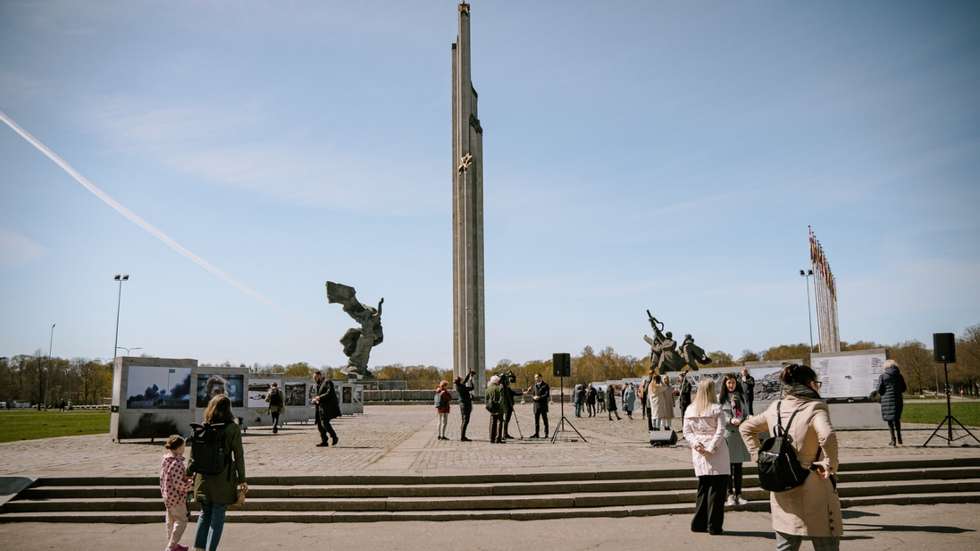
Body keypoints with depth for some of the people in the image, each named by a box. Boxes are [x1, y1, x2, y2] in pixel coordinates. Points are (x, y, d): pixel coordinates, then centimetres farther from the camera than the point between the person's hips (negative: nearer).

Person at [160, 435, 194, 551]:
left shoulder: (165, 459, 3)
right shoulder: (177, 463, -27)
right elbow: (178, 484, -27)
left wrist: (187, 477, 5)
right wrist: (192, 484, -13)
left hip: (167, 495, 10)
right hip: (176, 497, -10)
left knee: (171, 520, 22)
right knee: (181, 521, 3)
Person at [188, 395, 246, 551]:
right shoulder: (233, 429, -9)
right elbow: (238, 455, -7)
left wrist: (188, 473, 17)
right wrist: (242, 479, -2)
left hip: (203, 477, 4)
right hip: (223, 478, -4)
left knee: (205, 513, 19)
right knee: (218, 516, 5)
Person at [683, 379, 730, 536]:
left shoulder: (690, 409, 4)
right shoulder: (716, 408, -9)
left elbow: (687, 432, 3)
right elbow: (720, 431, -15)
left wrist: (696, 443, -7)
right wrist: (711, 448, -14)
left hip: (699, 453, 5)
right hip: (717, 453, -5)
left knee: (703, 488, 14)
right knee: (717, 489, 3)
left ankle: (698, 523, 17)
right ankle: (714, 526, 6)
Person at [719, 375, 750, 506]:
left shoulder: (740, 397, 13)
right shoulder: (720, 398, -2)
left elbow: (745, 414, 14)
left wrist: (741, 420, -6)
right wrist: (730, 420, -19)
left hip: (739, 435, 4)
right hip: (726, 434, -4)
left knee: (738, 466, 7)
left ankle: (738, 495, 14)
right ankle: (730, 495, 6)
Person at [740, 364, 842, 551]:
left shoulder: (775, 408, 5)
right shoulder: (815, 408, -13)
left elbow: (745, 427, 16)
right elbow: (828, 436, -32)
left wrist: (759, 455, 12)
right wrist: (830, 466, -18)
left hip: (783, 495, 5)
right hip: (814, 492, -5)